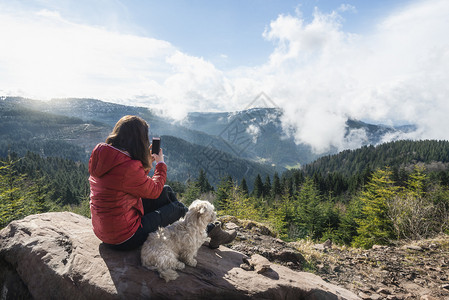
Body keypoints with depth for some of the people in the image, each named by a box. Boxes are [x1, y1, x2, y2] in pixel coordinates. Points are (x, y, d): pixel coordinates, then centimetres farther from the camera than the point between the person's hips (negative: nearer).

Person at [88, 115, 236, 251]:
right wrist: (161, 164, 2)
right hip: (124, 238, -9)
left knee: (167, 192, 12)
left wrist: (148, 161, 11)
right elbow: (154, 190, -12)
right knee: (178, 209, 5)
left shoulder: (101, 154, -1)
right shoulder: (128, 167, -30)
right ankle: (209, 231, 30)